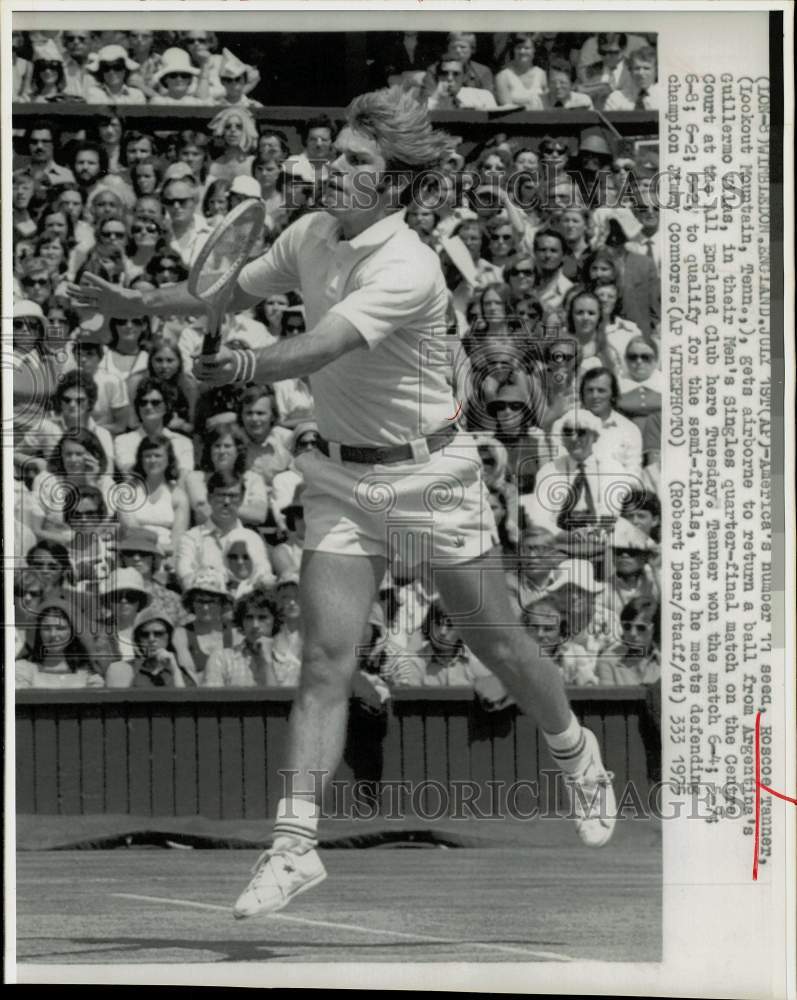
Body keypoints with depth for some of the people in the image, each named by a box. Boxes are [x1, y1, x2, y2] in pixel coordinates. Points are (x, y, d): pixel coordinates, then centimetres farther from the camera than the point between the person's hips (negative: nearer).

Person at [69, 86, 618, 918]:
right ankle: (294, 847, -10)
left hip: (425, 475, -5)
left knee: (496, 644, 9)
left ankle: (582, 765, 36)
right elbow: (234, 291, 15)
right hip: (339, 476, 5)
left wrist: (251, 366, -56)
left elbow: (321, 346, -38)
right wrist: (140, 302, 4)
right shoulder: (310, 235, -2)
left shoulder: (408, 270, -24)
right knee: (325, 659, -7)